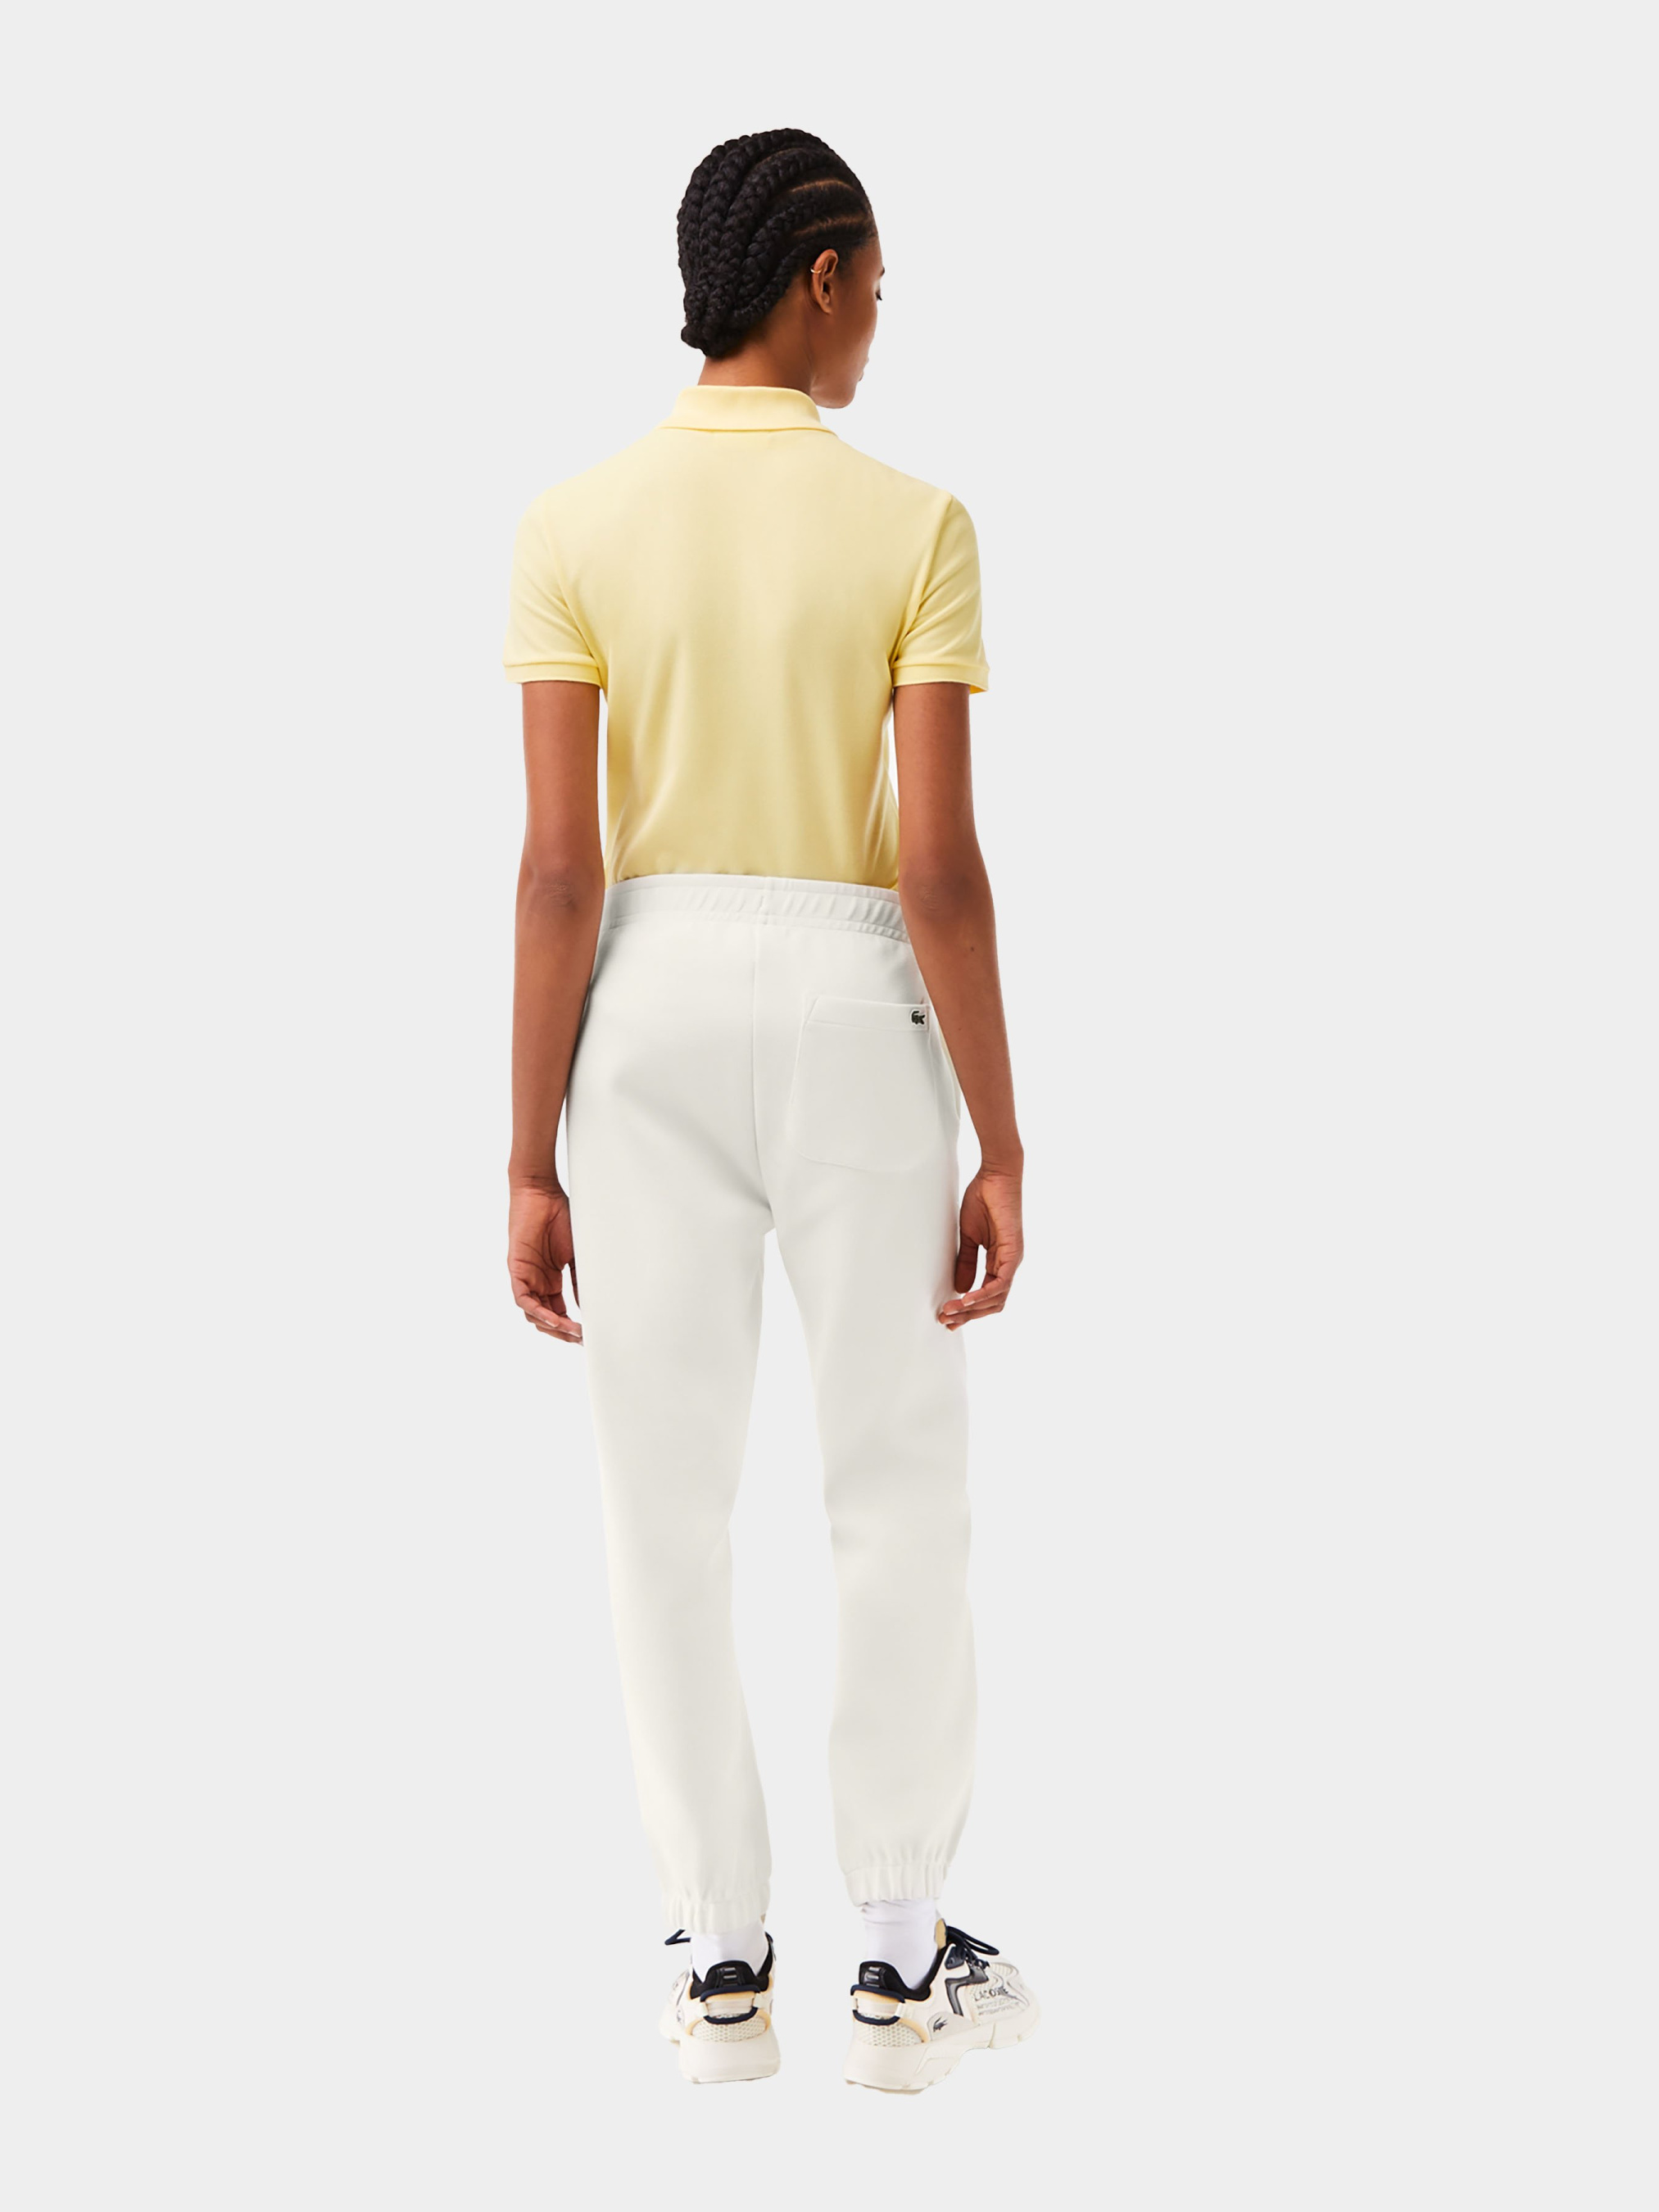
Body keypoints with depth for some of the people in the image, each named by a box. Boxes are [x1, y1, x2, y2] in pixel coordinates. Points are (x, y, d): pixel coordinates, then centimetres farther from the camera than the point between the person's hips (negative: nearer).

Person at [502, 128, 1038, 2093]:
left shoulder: (576, 527, -5)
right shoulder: (911, 527, -9)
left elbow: (562, 866, -8)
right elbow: (940, 865, -13)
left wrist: (533, 1160, -3)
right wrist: (1001, 1148, -5)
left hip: (646, 1011, 2)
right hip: (849, 1009, -1)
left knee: (667, 1493, 9)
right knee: (895, 1488, 10)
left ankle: (722, 1968, 16)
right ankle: (901, 1966, 15)